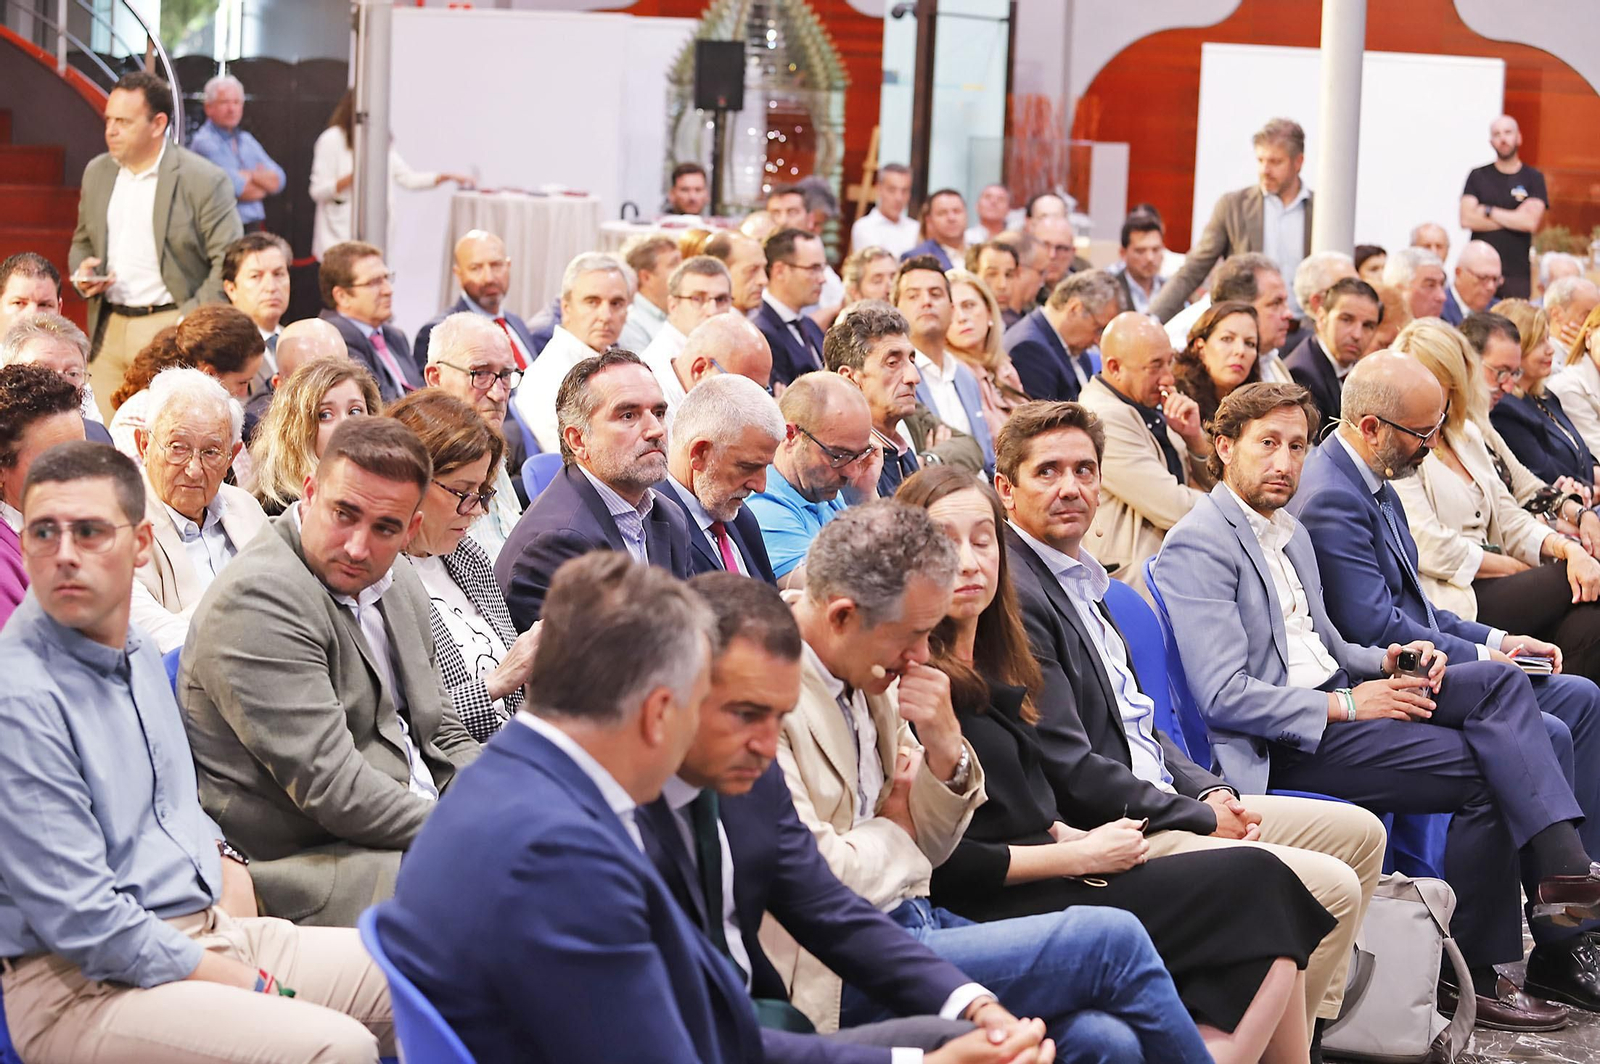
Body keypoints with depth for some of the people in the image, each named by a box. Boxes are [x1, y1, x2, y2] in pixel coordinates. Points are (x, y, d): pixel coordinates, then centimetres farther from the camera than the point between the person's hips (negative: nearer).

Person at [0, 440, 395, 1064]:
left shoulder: (138, 654, 11)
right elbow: (80, 921, -19)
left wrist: (227, 867, 7)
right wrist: (249, 985, -14)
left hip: (211, 929, 9)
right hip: (88, 985, -9)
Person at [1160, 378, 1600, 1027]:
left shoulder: (1290, 535, 21)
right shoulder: (1199, 545, -11)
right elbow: (1224, 697, -19)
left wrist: (1387, 660, 6)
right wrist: (1347, 704, -18)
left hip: (1330, 701, 9)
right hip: (1281, 747, -9)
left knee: (1498, 681, -10)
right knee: (1482, 769, -17)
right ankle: (1472, 977, -7)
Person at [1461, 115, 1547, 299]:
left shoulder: (1534, 178, 6)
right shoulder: (1478, 176, 9)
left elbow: (1531, 222, -8)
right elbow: (1466, 219, -3)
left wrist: (1488, 211, -3)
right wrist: (1514, 218, -5)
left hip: (1517, 272, -1)